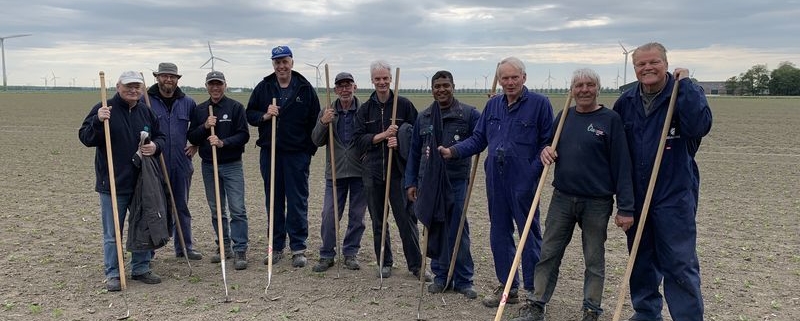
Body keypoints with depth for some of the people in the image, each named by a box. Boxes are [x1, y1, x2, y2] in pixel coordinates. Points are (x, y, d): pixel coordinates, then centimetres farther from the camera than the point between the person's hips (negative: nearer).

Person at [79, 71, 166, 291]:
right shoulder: (104, 109, -7)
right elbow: (85, 138, -9)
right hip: (113, 183, -5)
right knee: (112, 233, 4)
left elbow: (161, 137, 16)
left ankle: (141, 269, 28)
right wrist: (97, 121, -27)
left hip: (143, 183, 5)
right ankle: (112, 274, 17)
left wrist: (156, 146, -7)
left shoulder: (147, 112, 8)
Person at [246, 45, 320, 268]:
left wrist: (310, 148, -4)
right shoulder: (263, 87, 7)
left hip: (297, 154, -3)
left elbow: (315, 120, 3)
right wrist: (264, 116, -10)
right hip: (269, 152, 3)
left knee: (297, 201, 0)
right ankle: (276, 247, 21)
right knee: (273, 201, 10)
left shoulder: (305, 88, 1)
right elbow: (249, 114, 12)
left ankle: (298, 249, 8)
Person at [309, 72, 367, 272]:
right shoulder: (328, 112, 6)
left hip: (360, 172, -1)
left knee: (357, 216, 8)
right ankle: (326, 255, 14)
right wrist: (323, 123, -16)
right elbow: (317, 141, 1)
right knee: (329, 215, 1)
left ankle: (350, 253, 23)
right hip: (335, 172, 1)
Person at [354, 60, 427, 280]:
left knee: (406, 218, -2)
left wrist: (399, 141, -17)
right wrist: (384, 135, -13)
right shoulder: (365, 109, 8)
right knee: (378, 220, 10)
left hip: (399, 170, -3)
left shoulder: (404, 105, 1)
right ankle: (384, 263, 23)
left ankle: (416, 264, 8)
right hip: (373, 171, 3)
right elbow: (359, 139, 0)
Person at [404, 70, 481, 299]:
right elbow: (414, 152, 14)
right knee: (434, 231, 9)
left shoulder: (469, 114, 0)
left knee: (458, 231, 2)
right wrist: (410, 182, 10)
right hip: (428, 182, 4)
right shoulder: (423, 117, 11)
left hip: (457, 181, -3)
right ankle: (441, 276, 23)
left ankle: (463, 280, 13)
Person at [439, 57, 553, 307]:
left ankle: (535, 290, 15)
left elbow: (548, 143, -5)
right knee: (499, 234, 13)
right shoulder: (492, 105, 12)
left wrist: (535, 169, -19)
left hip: (524, 181, -6)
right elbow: (478, 139, 14)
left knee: (530, 234, 2)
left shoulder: (539, 103, -5)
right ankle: (508, 287, 27)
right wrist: (453, 151, 0)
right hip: (495, 181, 6)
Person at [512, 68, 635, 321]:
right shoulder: (563, 116, 7)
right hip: (562, 198, 4)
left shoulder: (610, 119, -6)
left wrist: (625, 207, -13)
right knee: (548, 254, 7)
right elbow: (551, 146, 20)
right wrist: (545, 150, -6)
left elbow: (621, 165, -9)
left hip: (597, 203, -4)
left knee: (594, 260, 9)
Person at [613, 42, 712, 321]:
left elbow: (699, 126, -26)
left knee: (680, 264, -2)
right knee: (641, 261, 16)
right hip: (635, 196, 5)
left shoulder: (686, 94, -6)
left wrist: (684, 84, -21)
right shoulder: (626, 102, 6)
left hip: (675, 196, -5)